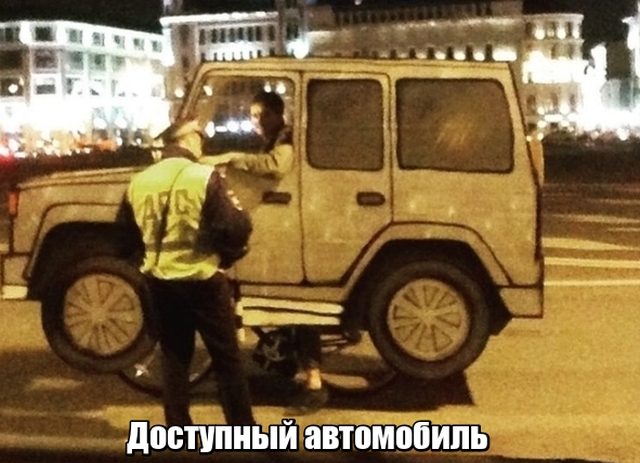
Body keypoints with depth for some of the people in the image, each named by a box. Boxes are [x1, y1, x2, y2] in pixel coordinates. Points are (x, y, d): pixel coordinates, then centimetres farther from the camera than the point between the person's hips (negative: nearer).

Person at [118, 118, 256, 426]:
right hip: (203, 280, -5)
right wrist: (238, 213, 4)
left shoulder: (138, 182, 0)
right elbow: (234, 230, -18)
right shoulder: (205, 177, -16)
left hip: (159, 281, 5)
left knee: (174, 358, 16)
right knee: (226, 359, 7)